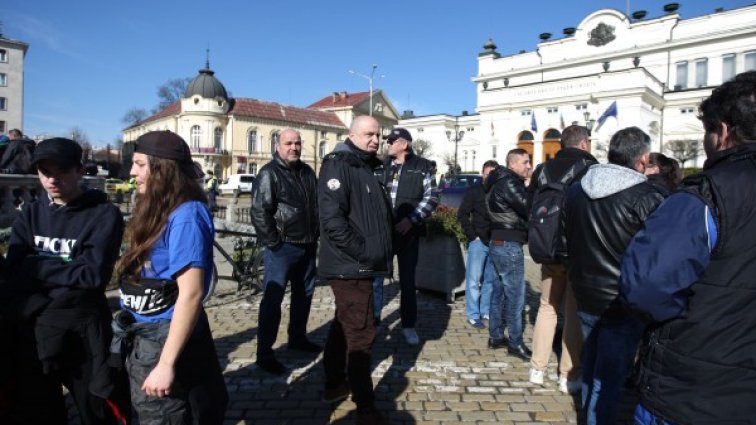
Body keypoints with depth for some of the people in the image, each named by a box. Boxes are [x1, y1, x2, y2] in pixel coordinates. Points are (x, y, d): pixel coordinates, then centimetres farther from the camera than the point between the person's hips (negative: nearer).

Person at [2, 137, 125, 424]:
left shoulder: (104, 214, -10)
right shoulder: (31, 213, 6)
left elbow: (94, 274, -19)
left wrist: (37, 267, -12)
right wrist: (68, 270, -17)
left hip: (81, 333, -4)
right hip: (29, 331, 5)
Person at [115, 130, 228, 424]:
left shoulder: (185, 216, -21)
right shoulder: (159, 211, 7)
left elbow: (191, 293, -25)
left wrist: (166, 363, -24)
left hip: (165, 341, -9)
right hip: (144, 338, 9)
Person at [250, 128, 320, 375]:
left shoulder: (307, 172, 10)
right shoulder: (269, 174, -12)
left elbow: (316, 205, 19)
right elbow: (259, 211, -18)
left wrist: (315, 236, 13)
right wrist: (273, 242, -18)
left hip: (307, 246, 8)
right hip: (282, 248, -8)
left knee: (304, 294, 18)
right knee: (273, 299, -4)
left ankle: (297, 338, 36)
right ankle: (264, 354, 4)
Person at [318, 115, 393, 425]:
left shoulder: (368, 167, 16)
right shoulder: (339, 165, -14)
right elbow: (332, 219, -25)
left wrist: (379, 252, 12)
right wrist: (363, 253, -21)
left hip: (359, 266, 10)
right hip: (350, 266, -10)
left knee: (344, 325, 20)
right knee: (361, 334, -4)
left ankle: (335, 384, 36)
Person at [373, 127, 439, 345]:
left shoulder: (423, 167, -2)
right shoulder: (382, 166, 7)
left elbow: (432, 197, -6)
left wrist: (411, 219, -15)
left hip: (408, 231, -2)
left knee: (407, 280, 9)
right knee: (375, 277, 7)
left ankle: (408, 325, 23)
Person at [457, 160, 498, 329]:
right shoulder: (474, 191, -1)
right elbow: (462, 214, -1)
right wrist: (472, 235, -6)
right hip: (478, 242, -3)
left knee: (491, 279, 12)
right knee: (474, 279, 1)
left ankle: (486, 311, 25)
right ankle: (473, 315, 10)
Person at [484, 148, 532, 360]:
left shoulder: (501, 182, 15)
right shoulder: (509, 184, -15)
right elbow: (528, 208, -17)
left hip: (499, 244, 10)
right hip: (509, 246, -10)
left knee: (499, 292, 15)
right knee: (515, 296, -2)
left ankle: (495, 337, 25)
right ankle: (515, 343, 7)